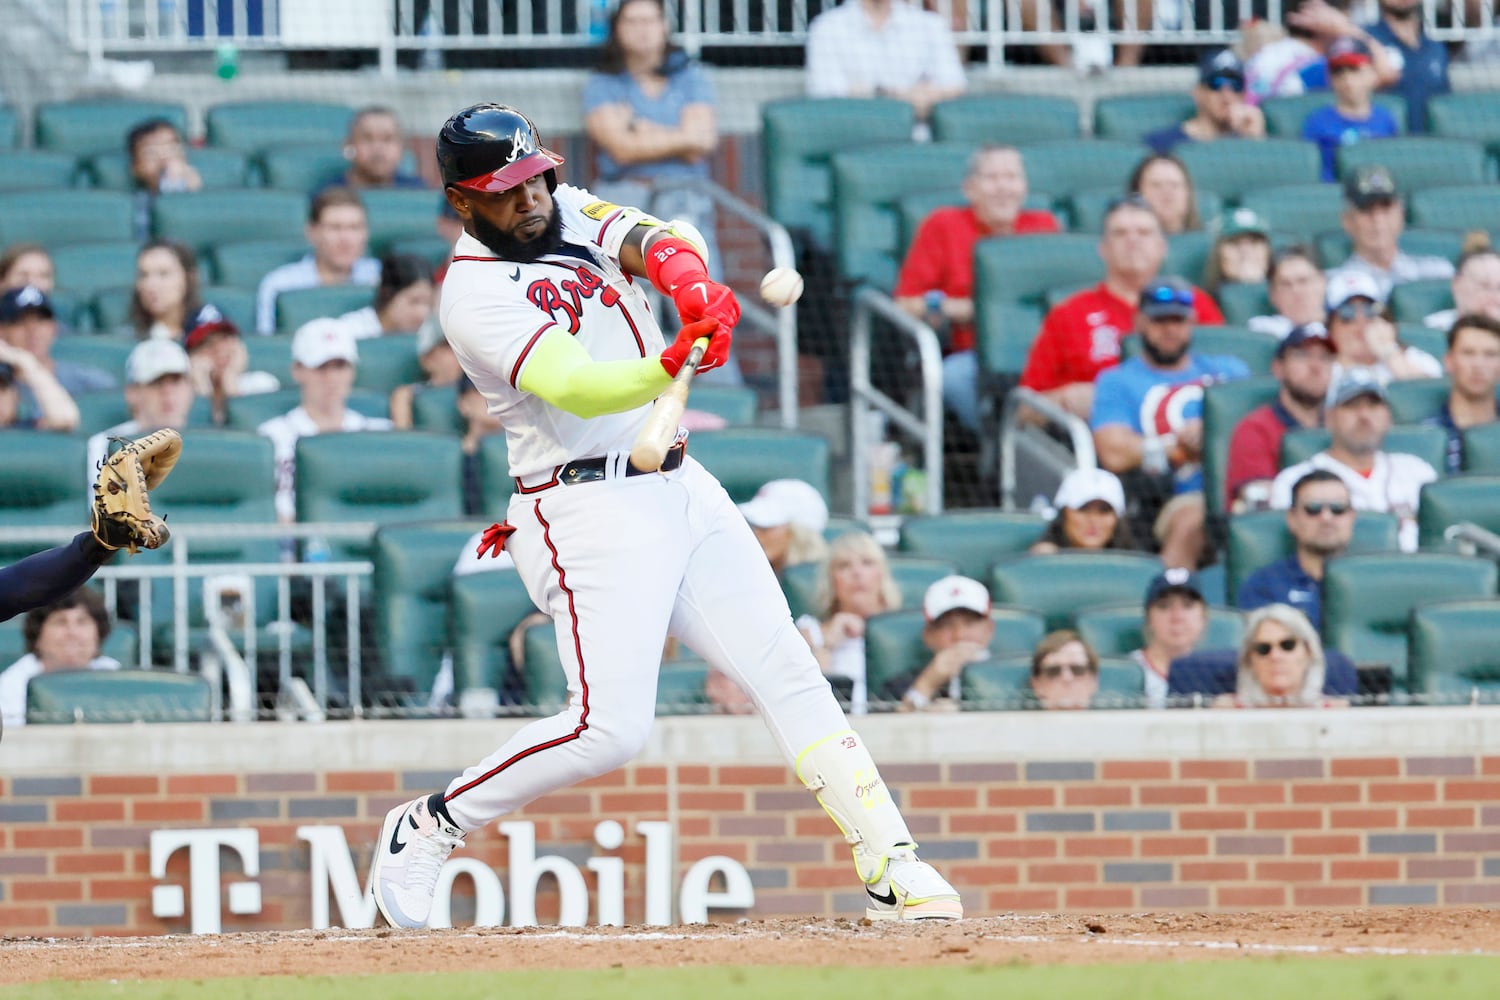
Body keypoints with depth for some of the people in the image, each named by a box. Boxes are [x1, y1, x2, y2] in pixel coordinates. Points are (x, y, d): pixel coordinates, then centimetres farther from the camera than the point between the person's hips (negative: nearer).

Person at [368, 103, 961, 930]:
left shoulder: (569, 213, 11)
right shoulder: (476, 296, -14)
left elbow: (644, 241, -8)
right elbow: (580, 390, -28)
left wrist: (685, 274, -32)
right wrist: (672, 365, -46)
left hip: (683, 490, 8)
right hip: (591, 512, -8)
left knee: (786, 673, 0)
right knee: (608, 729, -15)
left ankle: (892, 870, -3)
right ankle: (427, 829, 3)